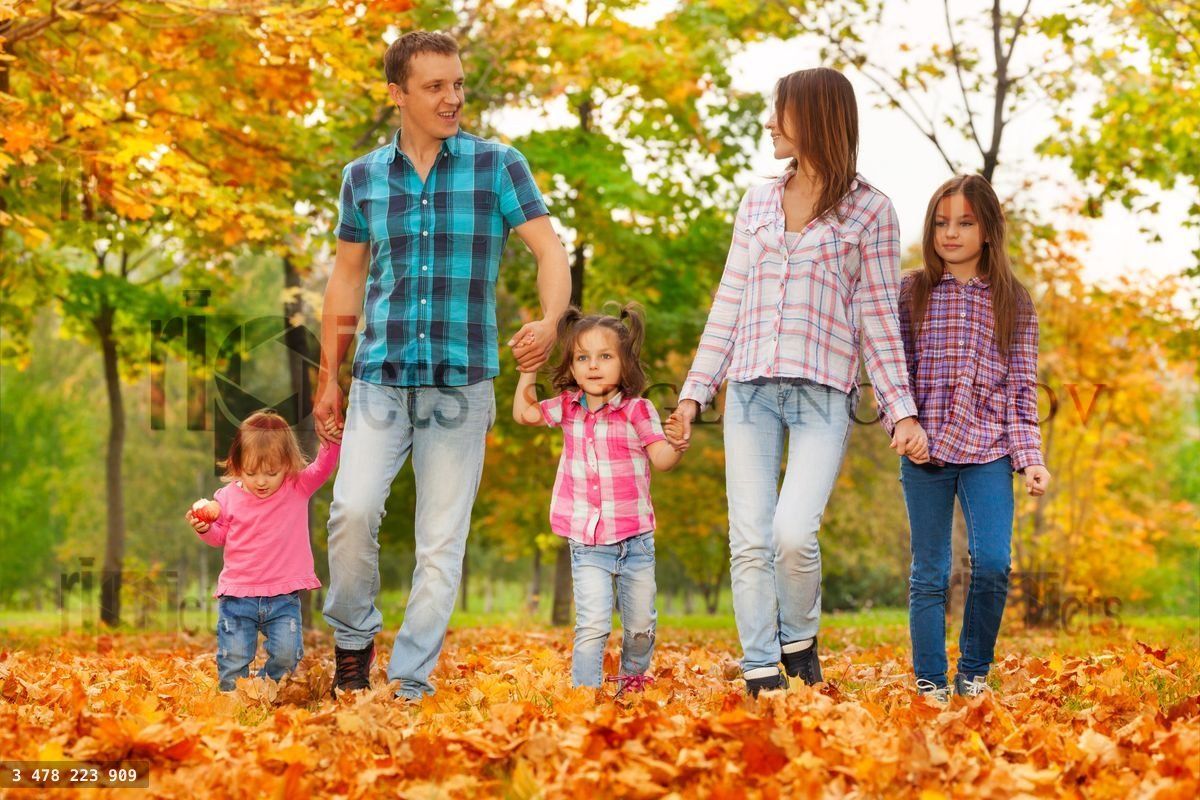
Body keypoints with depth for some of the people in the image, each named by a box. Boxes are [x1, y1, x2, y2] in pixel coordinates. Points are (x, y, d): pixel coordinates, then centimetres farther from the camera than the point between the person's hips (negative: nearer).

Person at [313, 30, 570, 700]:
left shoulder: (499, 165, 1)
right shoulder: (364, 177, 8)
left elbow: (550, 249, -6)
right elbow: (347, 279, 16)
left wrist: (550, 321, -26)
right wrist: (328, 378, 14)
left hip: (463, 383, -1)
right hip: (381, 379, 1)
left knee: (442, 540, 0)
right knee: (354, 508, -17)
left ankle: (412, 682, 10)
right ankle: (354, 636, 6)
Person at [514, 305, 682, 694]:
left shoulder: (637, 410, -8)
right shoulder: (568, 407, 3)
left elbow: (660, 458, -9)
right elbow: (524, 413, 12)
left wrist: (676, 445, -30)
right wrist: (528, 371, 5)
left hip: (635, 537, 0)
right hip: (587, 542, 0)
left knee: (640, 624, 14)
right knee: (592, 624, -13)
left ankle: (633, 675, 40)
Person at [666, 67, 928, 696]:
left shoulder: (870, 211, 4)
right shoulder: (756, 204, 15)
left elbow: (878, 318, 3)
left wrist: (902, 411, -3)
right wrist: (695, 390, 11)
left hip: (824, 392, -4)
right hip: (750, 388, 4)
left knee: (793, 532, -19)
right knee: (749, 539, -3)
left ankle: (799, 641, 8)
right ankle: (760, 674, 5)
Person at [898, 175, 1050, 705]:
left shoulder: (1013, 303, 7)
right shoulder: (910, 293, 6)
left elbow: (1022, 390, 6)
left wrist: (1031, 459, -2)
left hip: (988, 452, 0)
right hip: (926, 453, 0)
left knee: (993, 562, -13)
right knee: (930, 572, 3)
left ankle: (974, 673, 6)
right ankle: (930, 683, 14)